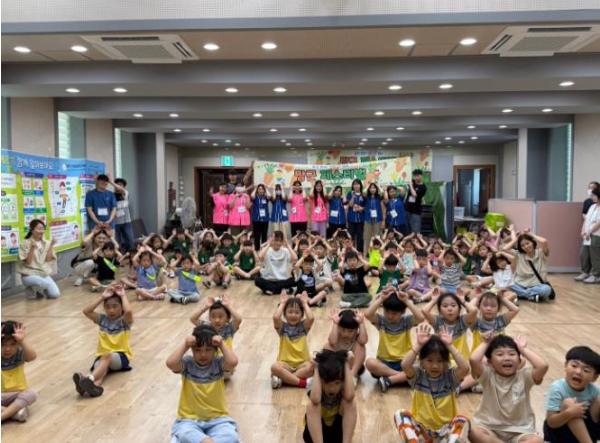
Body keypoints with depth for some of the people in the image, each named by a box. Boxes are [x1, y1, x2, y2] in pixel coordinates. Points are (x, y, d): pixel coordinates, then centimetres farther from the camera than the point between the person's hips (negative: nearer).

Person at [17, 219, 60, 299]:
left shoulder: (46, 243, 5)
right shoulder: (25, 244, -6)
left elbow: (48, 259, -4)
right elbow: (28, 262, -13)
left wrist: (51, 246, -12)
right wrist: (32, 248, -26)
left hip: (44, 274, 4)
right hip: (29, 275, -4)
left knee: (55, 294, -13)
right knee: (47, 283, -33)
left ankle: (39, 290, 16)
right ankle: (31, 290, -1)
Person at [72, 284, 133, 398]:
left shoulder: (125, 320, 0)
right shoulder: (102, 319, 12)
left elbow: (128, 311, -24)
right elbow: (86, 311, -3)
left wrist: (123, 295, -9)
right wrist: (102, 297, -2)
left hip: (121, 356, -3)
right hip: (103, 356, 3)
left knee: (107, 356, -37)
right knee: (100, 366, -33)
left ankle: (89, 379, -61)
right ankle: (95, 384, -66)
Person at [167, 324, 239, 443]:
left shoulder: (218, 363, -3)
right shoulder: (187, 363, -4)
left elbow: (233, 362, -25)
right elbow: (170, 363, -24)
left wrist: (222, 344, -15)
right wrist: (185, 344, -16)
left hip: (217, 418, 1)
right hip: (189, 419, 0)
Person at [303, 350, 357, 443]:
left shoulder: (344, 387, -17)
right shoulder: (316, 388, -20)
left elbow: (349, 396, -41)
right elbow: (315, 399, -44)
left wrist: (346, 364, -33)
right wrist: (317, 367, -33)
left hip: (338, 433, 1)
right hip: (316, 433, -1)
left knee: (350, 403, -26)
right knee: (312, 406, -32)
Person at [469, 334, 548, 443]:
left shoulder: (524, 376, -3)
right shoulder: (488, 376, -6)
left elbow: (543, 366, -23)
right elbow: (473, 360, -27)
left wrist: (523, 349, -9)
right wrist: (485, 343, -9)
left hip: (518, 432, 1)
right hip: (489, 428, -1)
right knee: (473, 432, -32)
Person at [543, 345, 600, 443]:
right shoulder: (557, 389, -23)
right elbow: (551, 422, -23)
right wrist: (568, 413, -41)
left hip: (586, 429, 4)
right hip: (558, 433, -4)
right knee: (568, 403, -30)